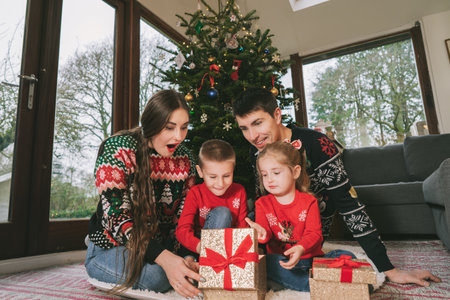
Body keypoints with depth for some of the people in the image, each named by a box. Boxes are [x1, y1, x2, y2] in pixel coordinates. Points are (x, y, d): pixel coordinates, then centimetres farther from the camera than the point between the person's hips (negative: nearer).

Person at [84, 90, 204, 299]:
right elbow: (116, 215, -24)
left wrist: (184, 259, -21)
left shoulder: (185, 161, -3)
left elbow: (183, 218, -1)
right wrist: (165, 258, -37)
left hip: (163, 249, 5)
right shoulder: (118, 150, -16)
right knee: (157, 276, -33)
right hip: (110, 250, -4)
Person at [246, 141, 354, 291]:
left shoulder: (309, 201, 2)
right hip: (280, 260, 0)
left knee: (347, 256, -18)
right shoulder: (262, 203, 6)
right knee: (265, 262, -34)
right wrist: (262, 233, -35)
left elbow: (315, 234, -8)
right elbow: (263, 227, -8)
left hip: (310, 257, 1)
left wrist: (300, 248, -30)